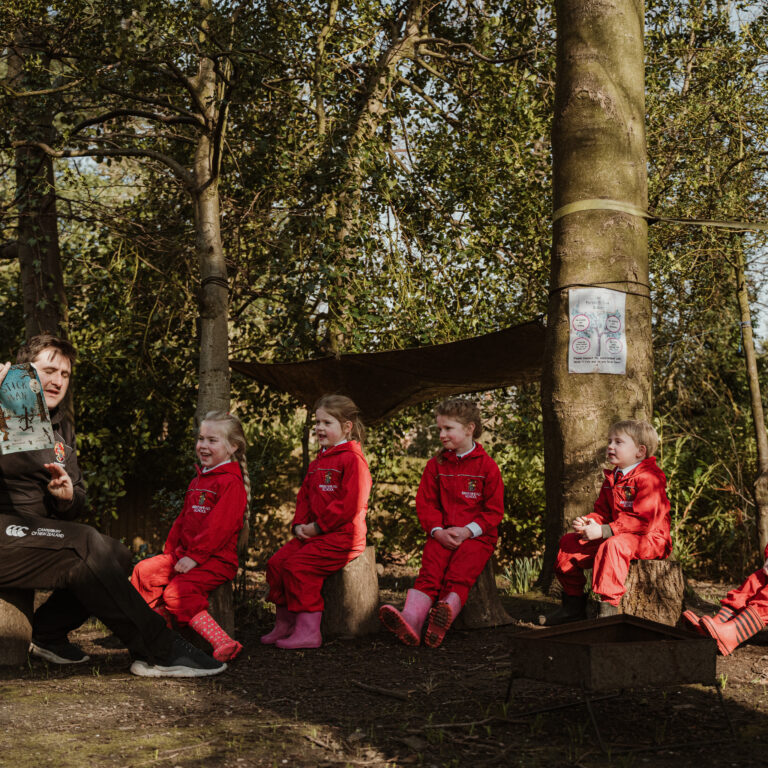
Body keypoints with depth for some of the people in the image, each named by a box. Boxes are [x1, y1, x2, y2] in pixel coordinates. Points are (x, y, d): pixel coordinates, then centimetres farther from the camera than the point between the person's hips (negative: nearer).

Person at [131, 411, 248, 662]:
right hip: (185, 553, 9)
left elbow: (220, 526, -20)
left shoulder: (231, 482, -12)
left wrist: (195, 556, -22)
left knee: (178, 593, -26)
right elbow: (183, 519, 23)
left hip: (217, 559, -9)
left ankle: (222, 642, -29)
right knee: (144, 571, -1)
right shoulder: (198, 480, 18)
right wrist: (170, 550, 12)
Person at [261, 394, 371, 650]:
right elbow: (304, 496, 22)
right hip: (313, 533, 9)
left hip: (342, 536, -9)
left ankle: (308, 631, -18)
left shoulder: (353, 459, -11)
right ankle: (284, 624, 8)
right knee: (276, 561, -3)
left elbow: (350, 503, -20)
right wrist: (300, 525, 3)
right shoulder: (318, 463, 20)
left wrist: (317, 526, -17)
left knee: (297, 565, -23)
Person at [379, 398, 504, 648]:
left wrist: (467, 531, -13)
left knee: (459, 573, -30)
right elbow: (425, 502, 11)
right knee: (430, 569, -26)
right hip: (441, 533, 2)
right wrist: (438, 530, -8)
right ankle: (412, 617, -47)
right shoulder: (436, 465, 13)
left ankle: (447, 610, -54)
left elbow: (494, 509, 1)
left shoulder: (487, 466, 2)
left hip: (476, 534, -2)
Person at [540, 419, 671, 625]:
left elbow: (643, 520, -26)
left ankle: (608, 609, -39)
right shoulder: (612, 478, 14)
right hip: (614, 535, 9)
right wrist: (588, 523, -8)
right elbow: (602, 512, 17)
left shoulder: (649, 478, -17)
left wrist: (603, 531, -28)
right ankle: (574, 605, 13)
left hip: (649, 539, -9)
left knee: (613, 545, -39)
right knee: (569, 542, 5)